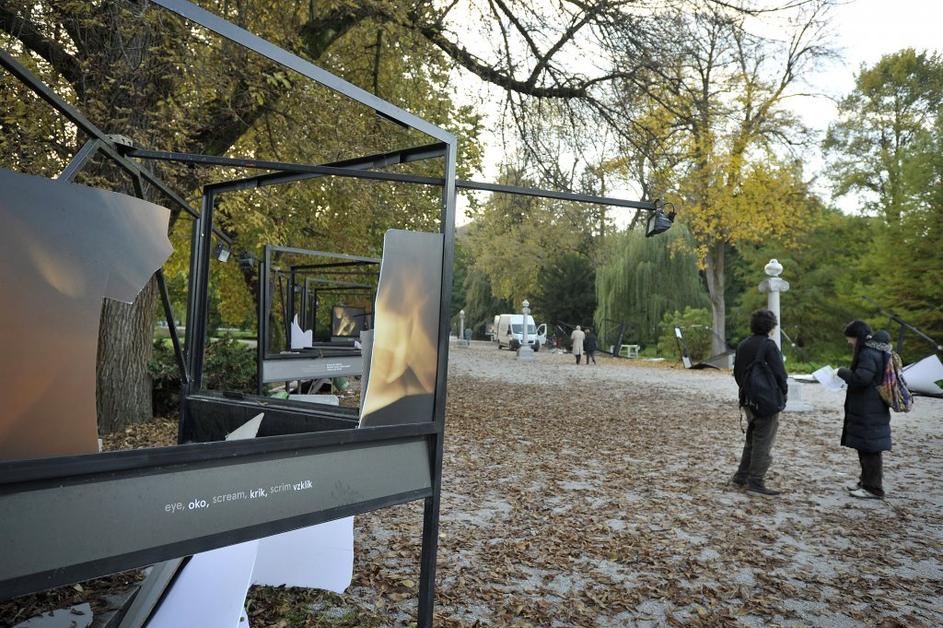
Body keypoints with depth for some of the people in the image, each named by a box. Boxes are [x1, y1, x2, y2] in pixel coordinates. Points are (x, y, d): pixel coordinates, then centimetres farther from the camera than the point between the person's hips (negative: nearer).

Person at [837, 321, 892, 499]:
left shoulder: (868, 354, -19)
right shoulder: (875, 350, 13)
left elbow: (860, 378, -25)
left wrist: (842, 372, -10)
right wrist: (847, 375, 10)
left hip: (869, 412, -10)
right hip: (868, 409, 10)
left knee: (869, 449, -2)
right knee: (866, 448, 18)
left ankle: (873, 488, 5)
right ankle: (867, 482, 28)